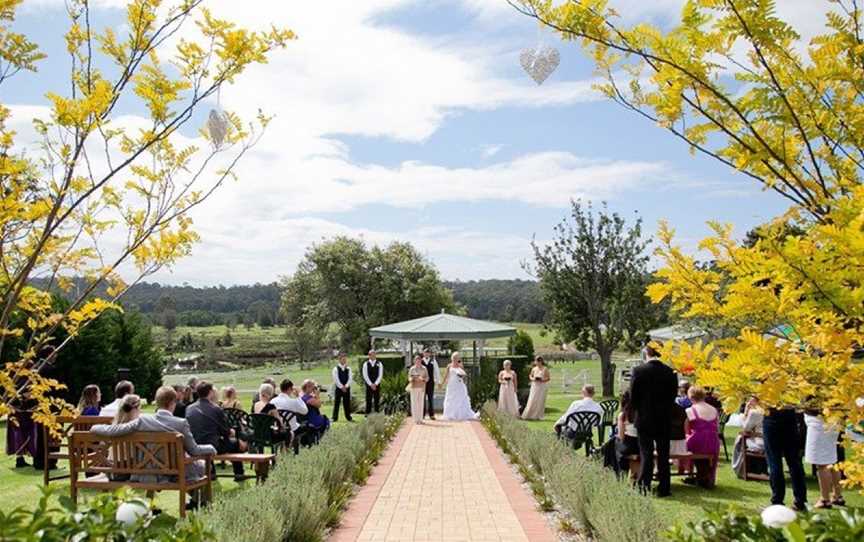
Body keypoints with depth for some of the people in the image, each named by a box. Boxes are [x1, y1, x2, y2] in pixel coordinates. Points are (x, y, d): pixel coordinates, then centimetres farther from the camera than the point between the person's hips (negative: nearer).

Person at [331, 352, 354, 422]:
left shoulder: (348, 368, 7)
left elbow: (350, 378, 0)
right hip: (338, 388, -3)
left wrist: (346, 386, -12)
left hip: (347, 388, 3)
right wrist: (341, 387, -15)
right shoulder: (336, 369, -3)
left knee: (347, 403, 6)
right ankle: (335, 417, 6)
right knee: (336, 403, 1)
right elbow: (336, 379, -9)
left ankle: (348, 417, 13)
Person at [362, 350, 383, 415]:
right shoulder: (366, 364, 0)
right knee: (368, 400, 1)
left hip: (377, 385, 1)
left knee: (377, 399, 3)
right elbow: (365, 376, -4)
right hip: (368, 385, -1)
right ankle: (368, 413, 8)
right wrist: (371, 384, -11)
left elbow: (380, 375, -2)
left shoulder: (379, 364, 3)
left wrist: (375, 384, -11)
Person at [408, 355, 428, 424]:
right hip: (414, 387, -1)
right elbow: (409, 378, 5)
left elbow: (427, 378, 5)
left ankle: (420, 419, 5)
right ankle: (415, 419, -2)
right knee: (414, 402, -5)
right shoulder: (412, 369, 4)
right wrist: (412, 379, -17)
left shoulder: (424, 369, 6)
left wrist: (423, 379, -15)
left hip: (422, 387, 1)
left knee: (421, 403, 0)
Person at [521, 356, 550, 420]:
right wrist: (532, 379, -4)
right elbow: (530, 376, 17)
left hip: (542, 387, -3)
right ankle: (528, 415, 2)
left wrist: (542, 380, -18)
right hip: (535, 386, 3)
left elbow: (549, 378, -2)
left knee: (540, 401, -1)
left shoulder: (545, 369, -3)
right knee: (532, 401, -1)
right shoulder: (534, 369, 7)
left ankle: (538, 416, 7)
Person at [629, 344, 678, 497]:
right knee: (663, 454, 10)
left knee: (646, 453, 5)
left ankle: (644, 487, 4)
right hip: (664, 419, 2)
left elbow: (633, 395, -8)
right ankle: (663, 488, 13)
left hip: (644, 419, -2)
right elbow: (673, 395, 0)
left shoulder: (638, 371, -11)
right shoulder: (670, 372, -5)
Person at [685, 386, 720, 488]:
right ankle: (709, 480, 48)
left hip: (696, 445, -3)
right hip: (713, 447, 3)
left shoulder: (690, 411, -5)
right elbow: (716, 430, 14)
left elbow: (687, 431, 1)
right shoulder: (714, 410, 7)